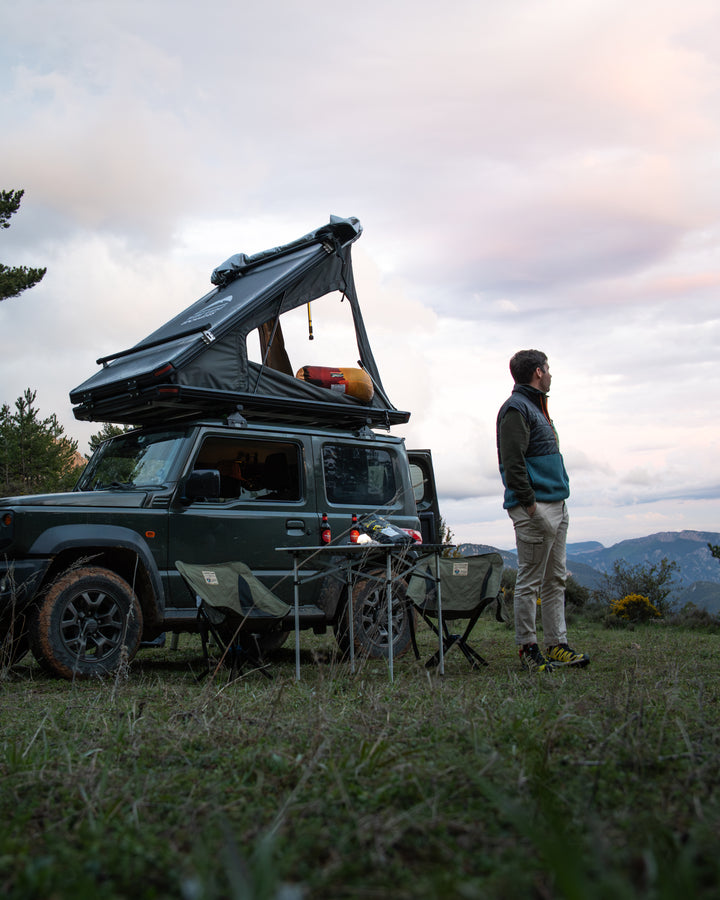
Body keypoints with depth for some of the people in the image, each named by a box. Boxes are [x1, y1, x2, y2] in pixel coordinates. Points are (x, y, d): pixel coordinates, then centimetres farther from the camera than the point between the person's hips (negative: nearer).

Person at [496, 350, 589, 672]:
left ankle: (556, 644, 18)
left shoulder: (536, 407, 21)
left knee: (556, 580, 12)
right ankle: (527, 647, 4)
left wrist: (558, 504, 19)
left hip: (556, 507, 10)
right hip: (536, 509, -10)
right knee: (530, 580, -3)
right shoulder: (516, 409, -11)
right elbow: (513, 462, -19)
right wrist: (530, 505, -22)